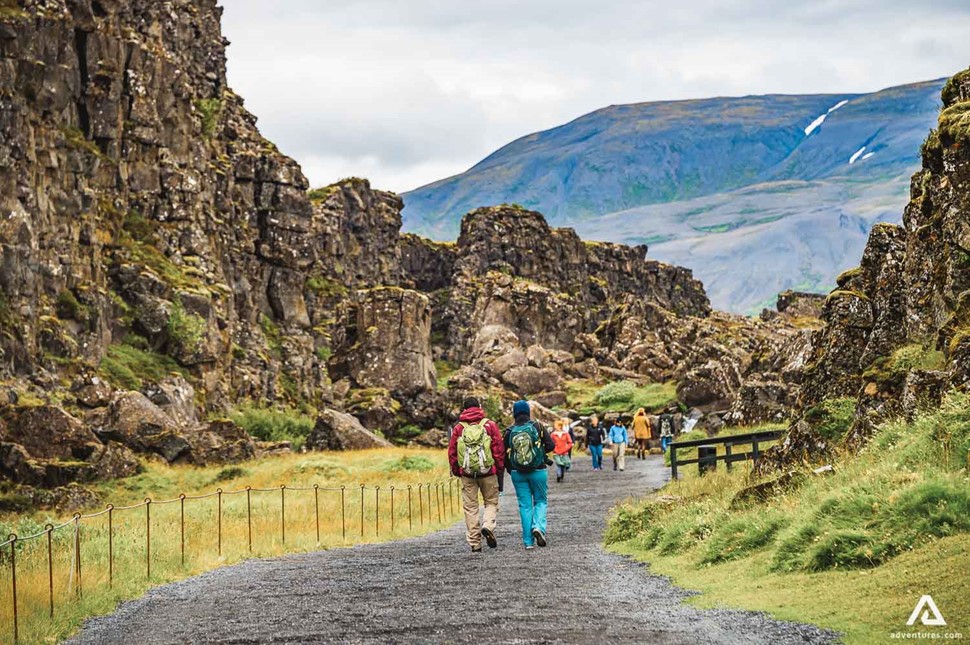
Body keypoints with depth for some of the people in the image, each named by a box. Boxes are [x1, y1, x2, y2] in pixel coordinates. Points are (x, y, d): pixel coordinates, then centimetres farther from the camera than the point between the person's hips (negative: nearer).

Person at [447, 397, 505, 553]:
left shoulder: (458, 428, 3)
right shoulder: (489, 425, -1)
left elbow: (452, 452, 5)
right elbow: (499, 449, -2)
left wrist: (456, 472, 17)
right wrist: (500, 470, 8)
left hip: (467, 474, 1)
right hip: (488, 472, -1)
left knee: (470, 507, 7)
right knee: (491, 502, 13)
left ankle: (474, 543, 5)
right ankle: (488, 527, -14)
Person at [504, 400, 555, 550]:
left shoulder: (509, 431, -1)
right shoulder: (537, 427, -5)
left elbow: (504, 454, 0)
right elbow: (551, 445, -7)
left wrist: (510, 468, 17)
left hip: (518, 474, 1)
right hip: (538, 471, -1)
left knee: (524, 505, 6)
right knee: (540, 501, 14)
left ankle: (528, 541, 2)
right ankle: (538, 526, -13)